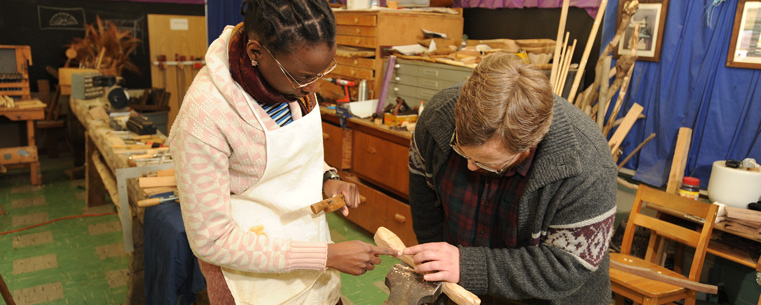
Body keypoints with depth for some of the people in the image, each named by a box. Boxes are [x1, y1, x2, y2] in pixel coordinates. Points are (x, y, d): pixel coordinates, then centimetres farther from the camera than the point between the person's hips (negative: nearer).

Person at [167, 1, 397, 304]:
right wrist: (326, 255, -24)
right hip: (255, 269, -5)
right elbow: (210, 241, -23)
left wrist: (326, 177, -10)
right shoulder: (203, 114, -29)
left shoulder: (295, 71, -10)